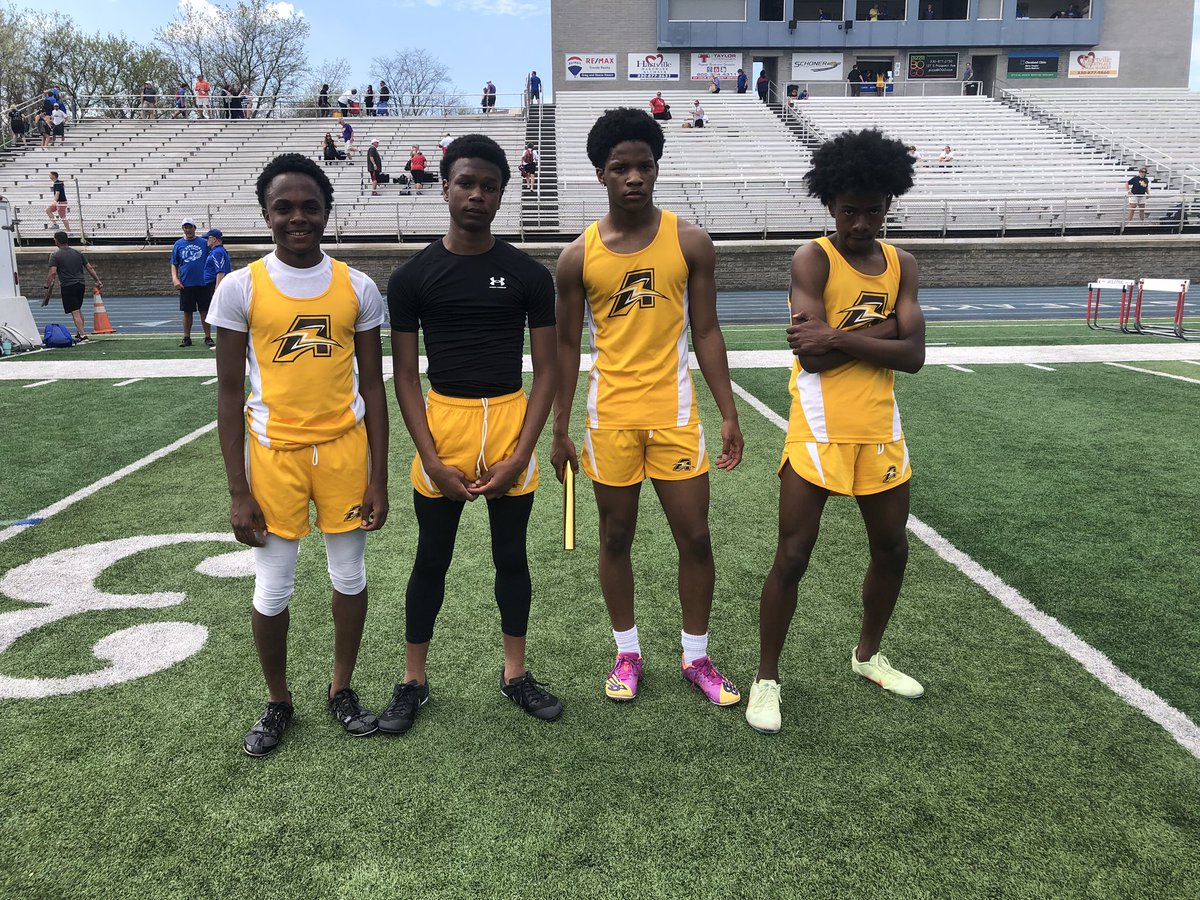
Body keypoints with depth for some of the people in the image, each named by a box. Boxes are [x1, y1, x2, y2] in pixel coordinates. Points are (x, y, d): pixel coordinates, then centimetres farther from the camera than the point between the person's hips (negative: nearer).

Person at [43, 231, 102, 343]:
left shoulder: (55, 255, -3)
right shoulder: (77, 253, 12)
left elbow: (52, 272, -13)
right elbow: (89, 268, 11)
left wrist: (48, 287, -10)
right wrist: (98, 281, 17)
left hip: (68, 286, -5)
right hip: (80, 284, 5)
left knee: (75, 312, -7)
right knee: (79, 310, 19)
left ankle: (83, 335, -15)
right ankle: (79, 333, 25)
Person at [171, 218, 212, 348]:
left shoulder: (204, 243, 5)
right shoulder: (178, 244, 7)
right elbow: (174, 264, 9)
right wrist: (175, 279, -6)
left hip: (203, 283, -1)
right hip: (185, 284, 1)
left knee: (205, 311, 1)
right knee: (187, 312, 6)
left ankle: (208, 338, 6)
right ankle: (187, 338, 13)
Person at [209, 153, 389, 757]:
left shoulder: (357, 287, -1)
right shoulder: (240, 288, -5)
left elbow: (373, 386, 3)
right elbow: (230, 392, -3)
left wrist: (378, 477, 0)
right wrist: (238, 492, -6)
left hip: (345, 446, 2)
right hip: (274, 451, -1)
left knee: (350, 576, 12)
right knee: (272, 589, 7)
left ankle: (341, 690, 33)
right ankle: (277, 703, 30)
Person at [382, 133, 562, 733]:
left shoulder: (528, 275, 1)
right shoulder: (413, 277, 1)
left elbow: (546, 369, 2)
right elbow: (405, 374, 1)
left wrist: (520, 455, -8)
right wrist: (432, 459, -9)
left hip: (510, 423, 1)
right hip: (442, 422, 0)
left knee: (511, 555, 12)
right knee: (431, 559, 9)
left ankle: (515, 673, 29)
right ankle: (413, 680, 26)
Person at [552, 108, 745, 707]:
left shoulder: (690, 243, -1)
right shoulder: (579, 256, -1)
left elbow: (706, 332, 3)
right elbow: (567, 347, 4)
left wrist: (729, 414, -1)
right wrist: (560, 431, 2)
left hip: (674, 410, 0)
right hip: (610, 415, 0)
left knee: (695, 538, 4)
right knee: (615, 538, 10)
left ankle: (696, 657, 23)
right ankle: (627, 653, 28)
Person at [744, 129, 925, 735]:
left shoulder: (901, 265, 7)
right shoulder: (813, 260, -8)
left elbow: (912, 355, -5)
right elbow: (811, 354, -20)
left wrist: (840, 337, -16)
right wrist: (884, 327, -13)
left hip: (880, 432, 6)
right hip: (818, 432, -6)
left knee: (892, 549, 16)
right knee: (792, 557, -3)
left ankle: (868, 655, 39)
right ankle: (767, 678, 14)